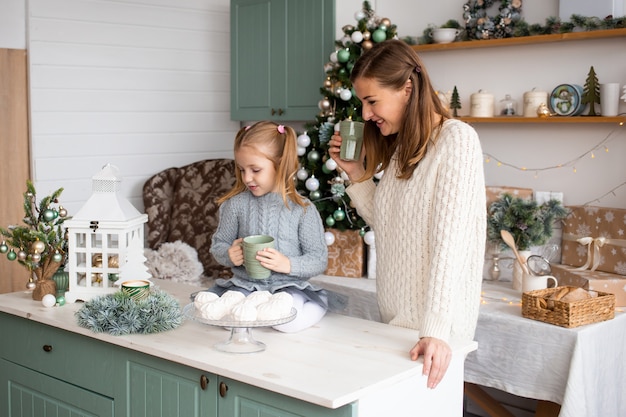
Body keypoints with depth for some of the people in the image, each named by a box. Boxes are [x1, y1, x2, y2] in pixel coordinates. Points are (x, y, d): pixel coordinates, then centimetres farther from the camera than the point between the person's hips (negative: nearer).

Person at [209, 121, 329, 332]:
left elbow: (319, 259, -2)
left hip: (289, 285, -2)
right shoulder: (236, 204, 3)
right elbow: (218, 244, 12)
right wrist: (229, 255, -11)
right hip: (245, 284, 2)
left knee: (290, 320, -31)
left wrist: (288, 265, -19)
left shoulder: (303, 209, -3)